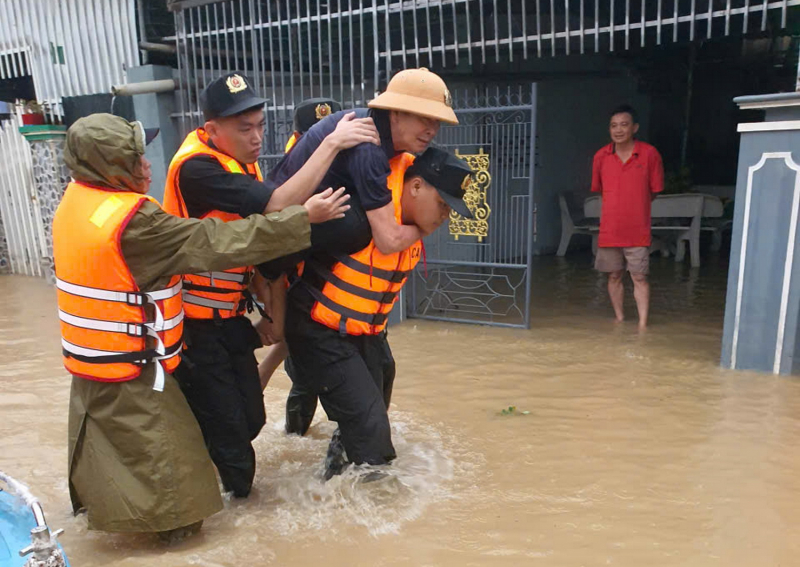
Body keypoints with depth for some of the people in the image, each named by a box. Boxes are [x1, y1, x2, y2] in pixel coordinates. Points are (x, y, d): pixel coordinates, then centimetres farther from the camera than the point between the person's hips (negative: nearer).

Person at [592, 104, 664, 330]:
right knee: (614, 276, 11)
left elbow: (654, 190, 4)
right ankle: (620, 320, 25)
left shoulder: (650, 154, -6)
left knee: (639, 278, -1)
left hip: (637, 231, -2)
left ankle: (643, 324, 6)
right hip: (609, 230, 3)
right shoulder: (601, 156, 1)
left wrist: (634, 207, 8)